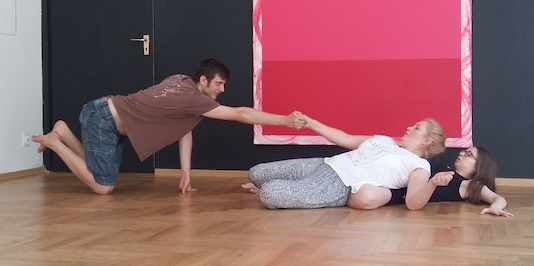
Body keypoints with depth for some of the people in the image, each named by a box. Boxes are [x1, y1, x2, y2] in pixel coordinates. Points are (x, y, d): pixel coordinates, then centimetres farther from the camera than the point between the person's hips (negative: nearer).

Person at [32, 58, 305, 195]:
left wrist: (186, 173, 1)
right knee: (103, 187, -5)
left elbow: (185, 130, 4)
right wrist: (286, 120, -23)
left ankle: (63, 132, 22)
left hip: (110, 117, 9)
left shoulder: (182, 82, 2)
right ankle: (54, 141, 2)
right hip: (103, 119, -9)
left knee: (100, 174, 19)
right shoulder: (193, 99, -26)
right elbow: (240, 114, -26)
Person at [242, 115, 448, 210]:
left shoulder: (419, 166, 1)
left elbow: (413, 203, -17)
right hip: (325, 164, 8)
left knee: (269, 194, -24)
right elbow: (345, 139, 27)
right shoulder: (384, 140, 23)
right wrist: (311, 123, 24)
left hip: (340, 185, -8)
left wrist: (433, 183, -38)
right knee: (256, 173, 1)